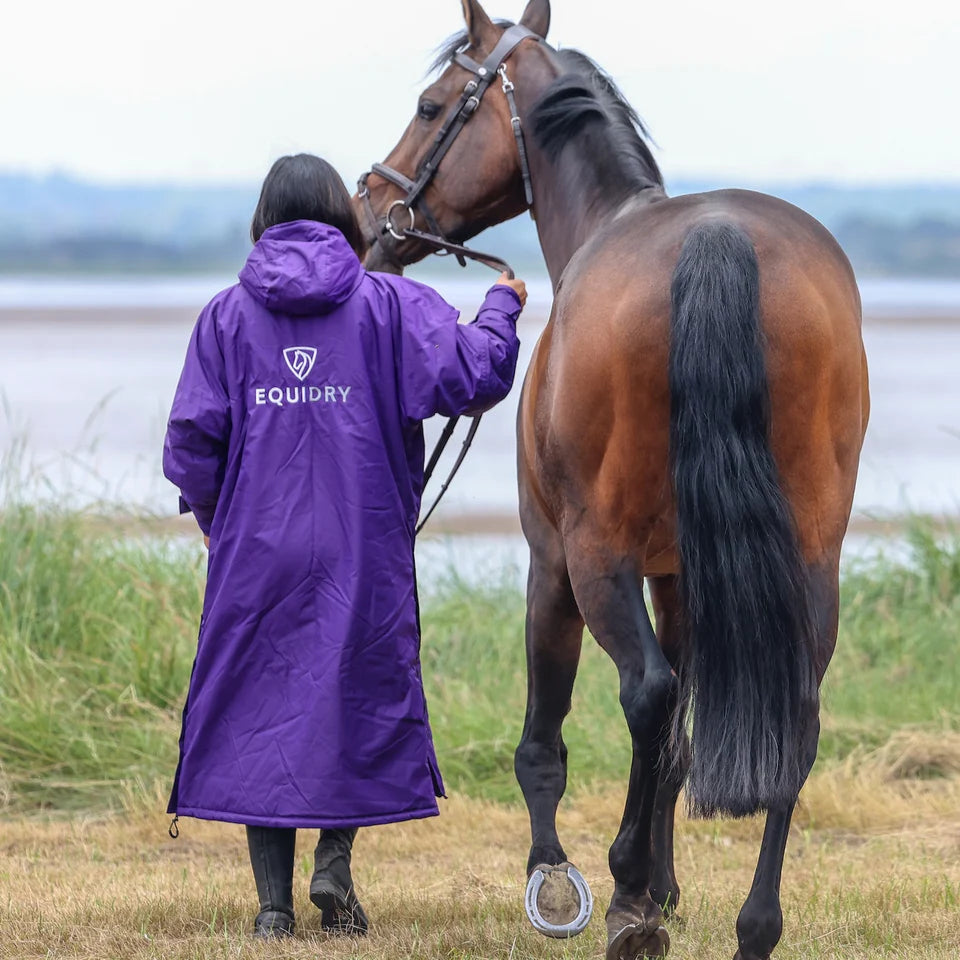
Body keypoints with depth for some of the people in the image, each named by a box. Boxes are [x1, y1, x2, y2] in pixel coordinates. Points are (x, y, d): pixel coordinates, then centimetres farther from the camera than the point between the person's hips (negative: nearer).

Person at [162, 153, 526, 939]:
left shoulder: (227, 315, 4)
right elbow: (471, 376, -11)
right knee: (363, 691, 13)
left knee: (259, 698, 6)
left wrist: (214, 518, 15)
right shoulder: (390, 305, -1)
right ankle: (335, 859, -2)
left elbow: (193, 436, -1)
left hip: (256, 547, 1)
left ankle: (274, 902, 4)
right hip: (364, 549, -1)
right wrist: (502, 310, 6)